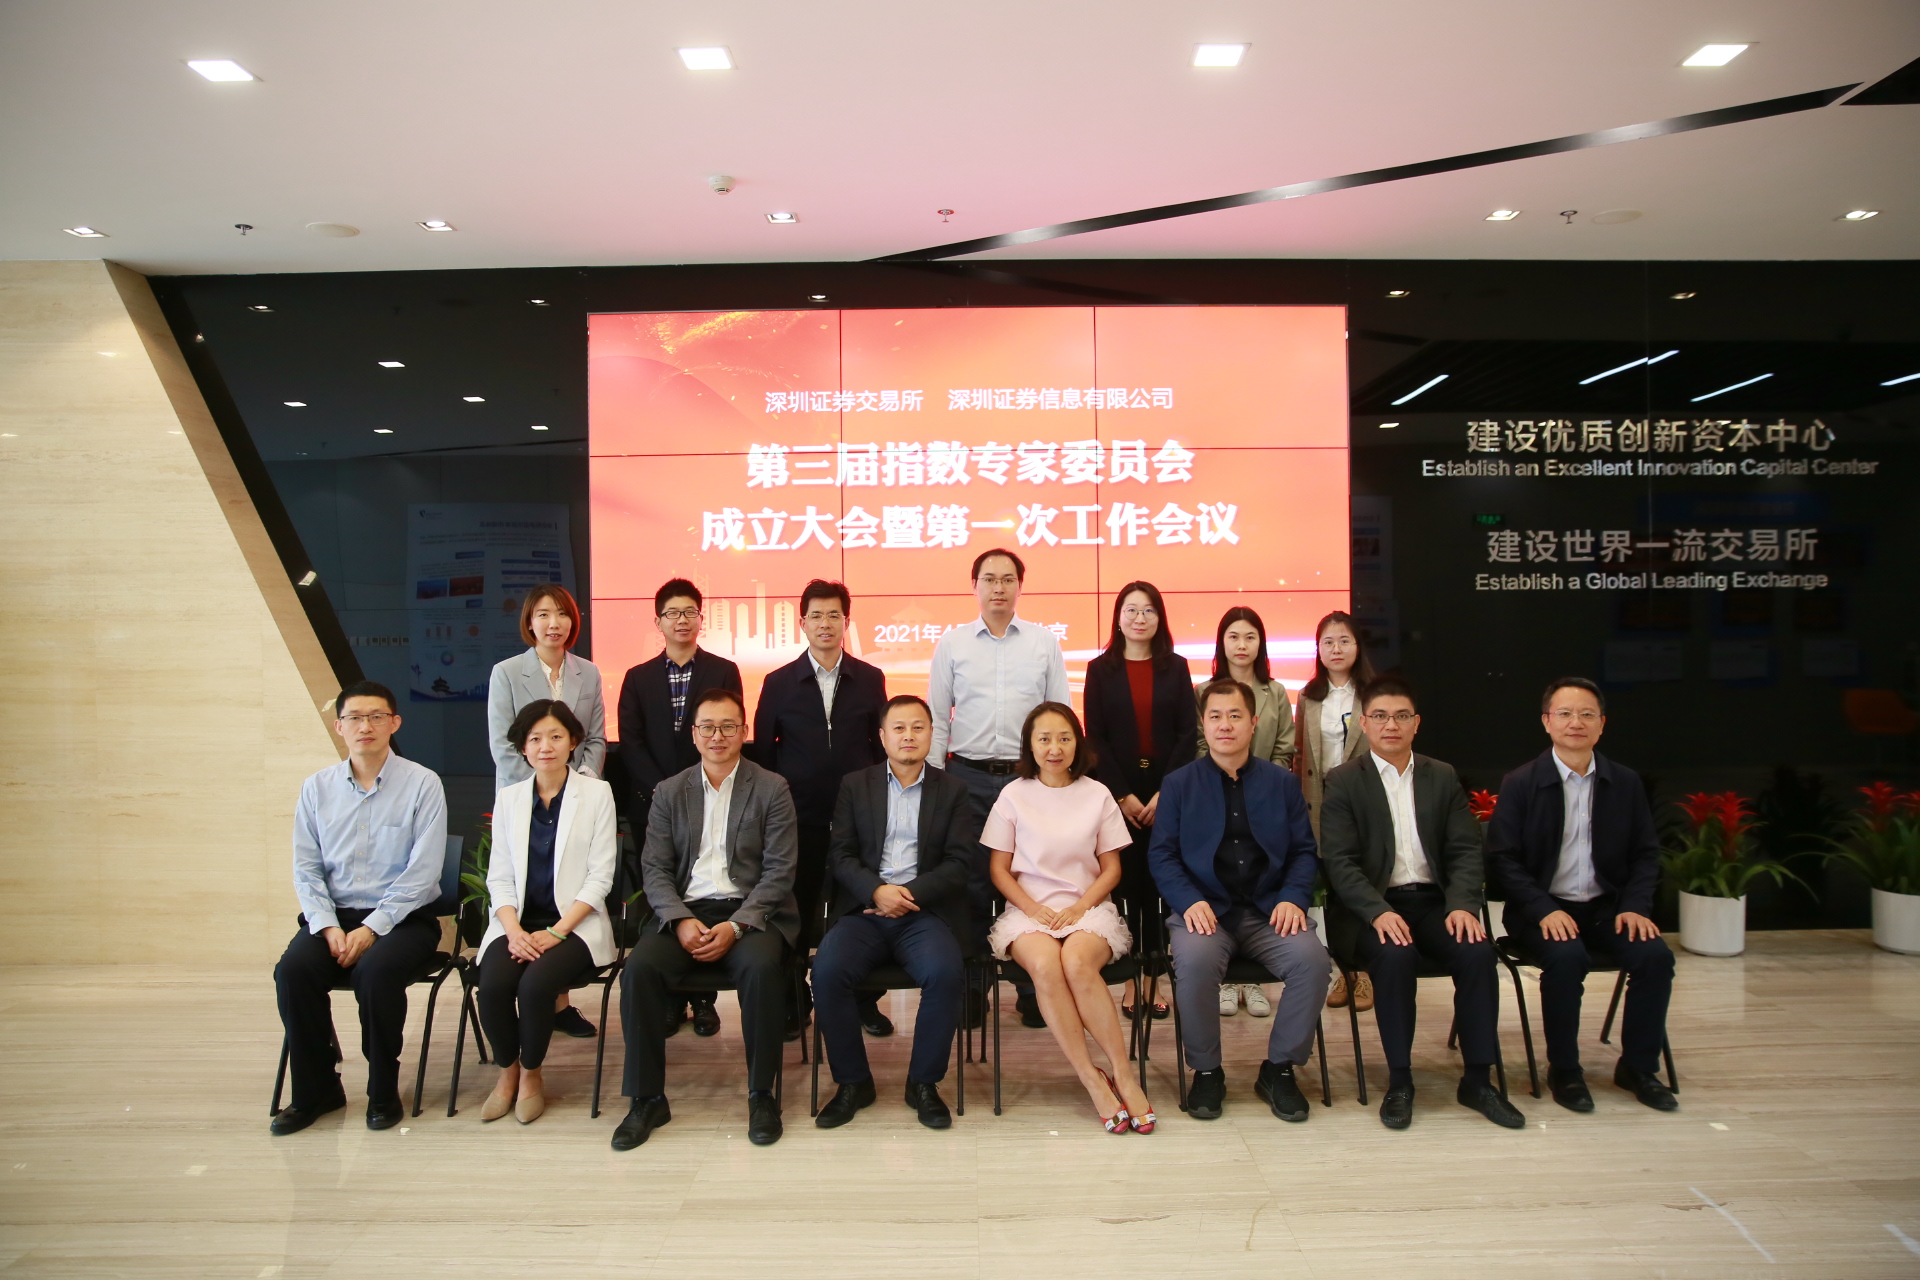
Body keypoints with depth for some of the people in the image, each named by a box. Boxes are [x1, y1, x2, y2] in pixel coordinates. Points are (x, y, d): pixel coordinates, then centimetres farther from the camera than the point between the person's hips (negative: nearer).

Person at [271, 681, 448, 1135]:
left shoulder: (422, 784, -5)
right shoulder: (316, 788, 8)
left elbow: (421, 873, -10)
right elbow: (306, 869, 6)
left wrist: (370, 929, -16)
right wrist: (328, 927, -9)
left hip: (403, 918, -3)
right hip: (333, 914, 4)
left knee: (375, 971, -31)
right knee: (293, 970, -24)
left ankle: (383, 1092, -8)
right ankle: (315, 1090, -3)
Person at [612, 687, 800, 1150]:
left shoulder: (771, 788, 4)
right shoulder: (669, 792, 13)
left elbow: (779, 871, -3)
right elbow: (655, 869, 6)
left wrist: (735, 926, -16)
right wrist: (681, 920, -13)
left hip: (750, 912, -2)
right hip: (686, 911, 3)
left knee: (761, 966, -33)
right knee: (640, 967, -25)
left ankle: (762, 1094, -15)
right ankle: (647, 1099, -10)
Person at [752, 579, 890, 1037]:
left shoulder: (870, 680, 6)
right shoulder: (779, 683, 4)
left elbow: (881, 744, 8)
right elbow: (762, 750, 7)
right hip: (800, 816, 0)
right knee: (796, 912, 6)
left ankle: (865, 1001, 18)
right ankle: (792, 1003, 20)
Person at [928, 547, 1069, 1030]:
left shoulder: (1045, 643, 8)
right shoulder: (952, 644, 8)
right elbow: (936, 718, 8)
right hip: (968, 777, 0)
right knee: (971, 881, 2)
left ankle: (1032, 990, 13)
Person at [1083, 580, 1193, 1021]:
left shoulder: (1176, 667, 7)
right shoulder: (1101, 669, 4)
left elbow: (1186, 733, 2)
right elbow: (1095, 737, 0)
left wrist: (1165, 792, -7)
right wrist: (1122, 795, -8)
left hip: (1166, 792, 1)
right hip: (1117, 793, -1)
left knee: (1158, 885, 1)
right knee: (1126, 884, 0)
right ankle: (1129, 980, 7)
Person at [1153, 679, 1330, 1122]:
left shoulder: (1283, 782, 14)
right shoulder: (1178, 784, 8)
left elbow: (1304, 851, 11)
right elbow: (1163, 854, 3)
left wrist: (1293, 897, -9)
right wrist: (1189, 901, -15)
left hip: (1269, 911, 2)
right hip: (1205, 910, -2)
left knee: (1312, 959, -28)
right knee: (1194, 961, -34)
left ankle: (1279, 1068, -4)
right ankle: (1206, 1071, -9)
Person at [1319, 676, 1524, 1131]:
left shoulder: (1442, 777, 13)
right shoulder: (1343, 782, 2)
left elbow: (1465, 850, 6)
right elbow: (1339, 861, -7)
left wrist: (1463, 905, -13)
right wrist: (1378, 912, -23)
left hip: (1433, 901, 3)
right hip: (1372, 907, -3)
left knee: (1477, 951, -25)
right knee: (1395, 956, -32)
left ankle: (1477, 1079, -10)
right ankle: (1399, 1081, -17)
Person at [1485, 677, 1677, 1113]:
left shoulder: (1625, 783, 7)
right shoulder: (1520, 783, -4)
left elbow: (1646, 853, 12)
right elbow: (1502, 858, -7)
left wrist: (1635, 906, -5)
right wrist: (1545, 910, -18)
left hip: (1606, 906, 4)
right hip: (1544, 909, -3)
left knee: (1655, 955, -21)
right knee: (1566, 957, -31)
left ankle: (1638, 1067, 1)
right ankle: (1563, 1069, -9)